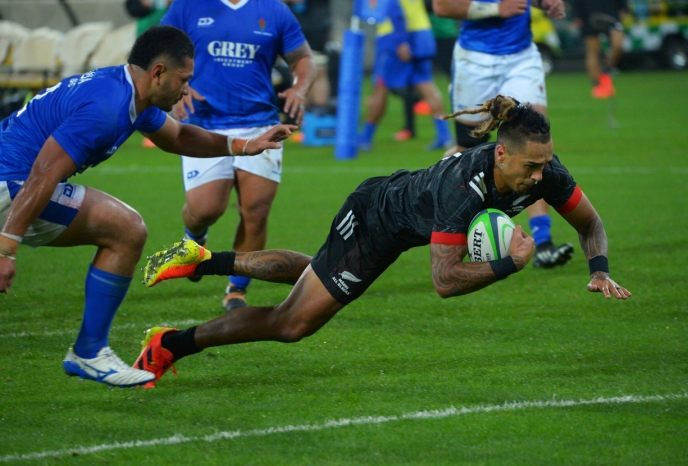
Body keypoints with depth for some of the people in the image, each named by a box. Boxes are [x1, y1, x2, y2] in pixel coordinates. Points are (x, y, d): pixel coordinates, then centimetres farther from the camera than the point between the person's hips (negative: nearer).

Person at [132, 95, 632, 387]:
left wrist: (600, 271, -24)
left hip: (400, 201, 8)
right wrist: (510, 264, -41)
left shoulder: (545, 172, -23)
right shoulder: (465, 186, -43)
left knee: (311, 273, 31)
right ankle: (169, 344, 16)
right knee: (292, 324, 1)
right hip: (373, 220, -8)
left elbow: (590, 223, -7)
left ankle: (201, 259, 45)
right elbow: (444, 280, -41)